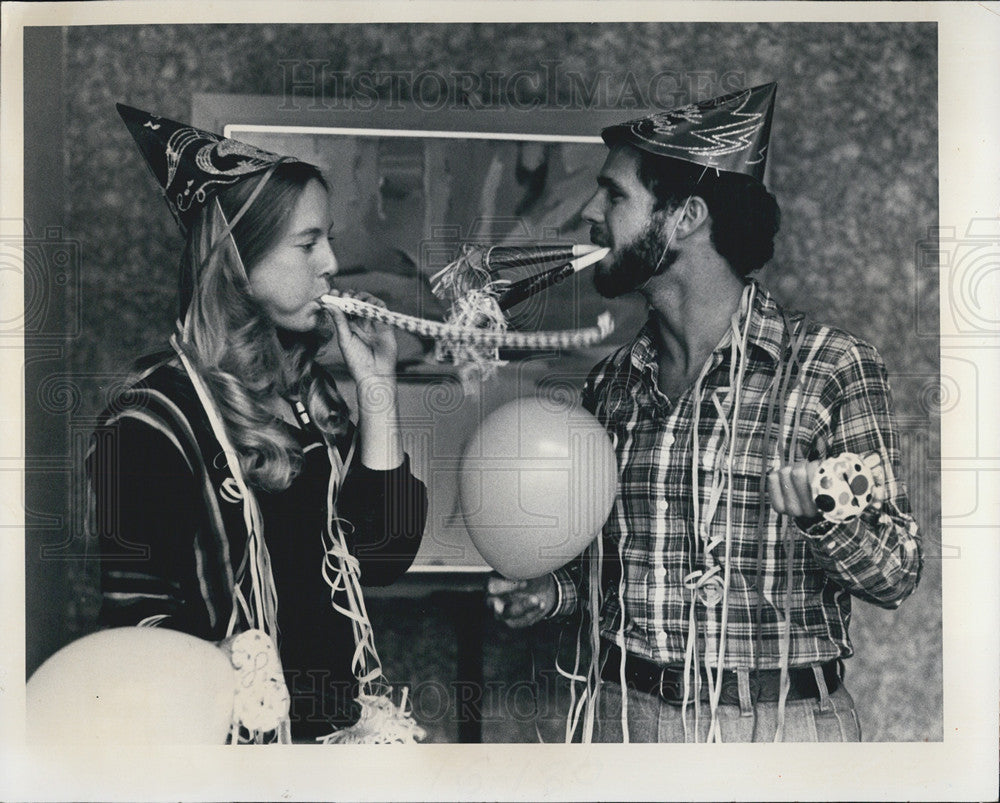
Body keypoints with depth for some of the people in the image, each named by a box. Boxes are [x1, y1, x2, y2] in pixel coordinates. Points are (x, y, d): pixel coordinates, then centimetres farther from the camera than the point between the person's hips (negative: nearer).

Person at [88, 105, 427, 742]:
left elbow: (384, 557, 2)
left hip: (343, 718, 6)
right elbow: (141, 629, -13)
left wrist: (377, 389, -2)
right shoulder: (155, 419, -13)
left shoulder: (305, 387, 6)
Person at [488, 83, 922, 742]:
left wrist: (825, 520, -29)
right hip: (625, 713, 4)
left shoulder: (832, 367, -11)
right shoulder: (611, 383, 4)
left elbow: (896, 577, -11)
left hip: (782, 723, -4)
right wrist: (555, 592, -2)